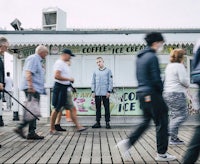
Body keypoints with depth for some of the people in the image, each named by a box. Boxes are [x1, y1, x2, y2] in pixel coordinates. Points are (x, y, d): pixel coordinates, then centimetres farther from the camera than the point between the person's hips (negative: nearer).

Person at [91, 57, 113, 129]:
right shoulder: (95, 72, 9)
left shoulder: (108, 71, 3)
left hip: (105, 93, -3)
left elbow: (110, 82, 0)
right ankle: (98, 122, 14)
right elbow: (93, 82, 11)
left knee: (106, 108, 0)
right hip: (97, 93, 3)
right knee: (98, 108, 7)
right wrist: (93, 91, 3)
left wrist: (109, 91, -6)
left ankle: (107, 122, 7)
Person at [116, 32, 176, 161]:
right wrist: (161, 90, -3)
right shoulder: (152, 57, -14)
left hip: (142, 93, 9)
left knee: (146, 121, 17)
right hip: (152, 94, -9)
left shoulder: (140, 57, 15)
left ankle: (127, 143, 9)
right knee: (162, 123, 3)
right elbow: (156, 78, -18)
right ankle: (162, 154, 11)